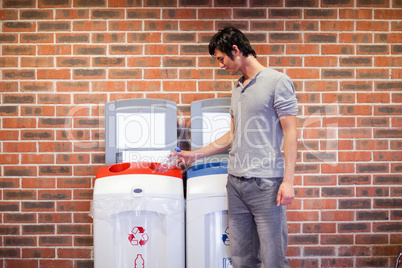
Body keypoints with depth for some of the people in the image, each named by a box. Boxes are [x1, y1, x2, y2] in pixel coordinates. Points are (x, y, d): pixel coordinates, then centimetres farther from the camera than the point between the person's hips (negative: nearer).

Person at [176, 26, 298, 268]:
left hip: (266, 183, -7)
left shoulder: (278, 82, -4)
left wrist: (288, 181, -16)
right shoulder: (238, 89, 18)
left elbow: (290, 133, -9)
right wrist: (195, 155, 22)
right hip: (236, 182, 7)